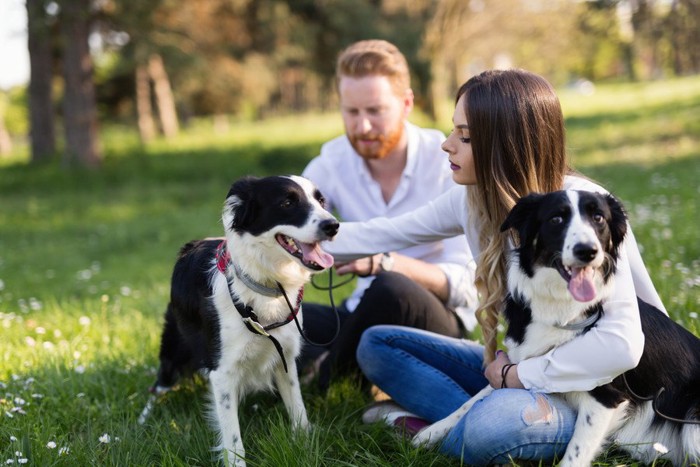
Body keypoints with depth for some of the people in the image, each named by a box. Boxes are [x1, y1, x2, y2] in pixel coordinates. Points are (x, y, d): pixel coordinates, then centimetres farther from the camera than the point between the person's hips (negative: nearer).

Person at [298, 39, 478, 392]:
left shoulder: (449, 163, -13)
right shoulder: (332, 162, -1)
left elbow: (462, 283, -19)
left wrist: (384, 263, -36)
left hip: (444, 322, -3)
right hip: (365, 316, 4)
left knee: (392, 289, -37)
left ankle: (323, 376, -11)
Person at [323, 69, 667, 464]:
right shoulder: (473, 197, -5)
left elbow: (619, 345, -34)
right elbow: (385, 235, 9)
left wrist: (519, 376, -22)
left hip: (595, 387, -7)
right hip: (523, 368, 8)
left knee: (489, 429, -39)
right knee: (377, 344, 0)